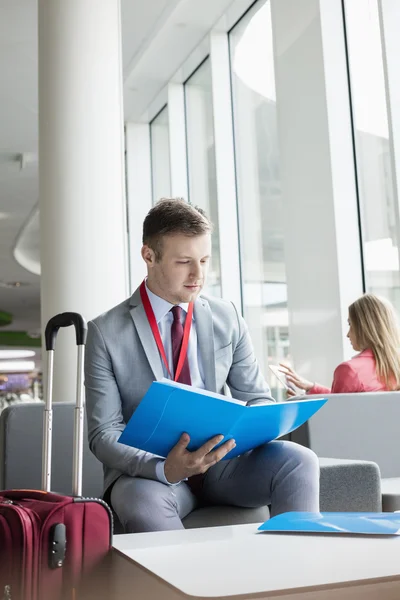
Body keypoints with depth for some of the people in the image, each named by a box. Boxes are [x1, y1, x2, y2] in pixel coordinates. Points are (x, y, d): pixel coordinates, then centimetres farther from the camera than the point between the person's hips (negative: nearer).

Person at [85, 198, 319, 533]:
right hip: (147, 471, -3)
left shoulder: (227, 318, 3)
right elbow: (104, 433, -9)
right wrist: (164, 469, -28)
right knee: (142, 498, -36)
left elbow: (259, 398, 10)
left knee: (298, 460, -23)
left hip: (221, 460, 3)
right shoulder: (106, 333, -6)